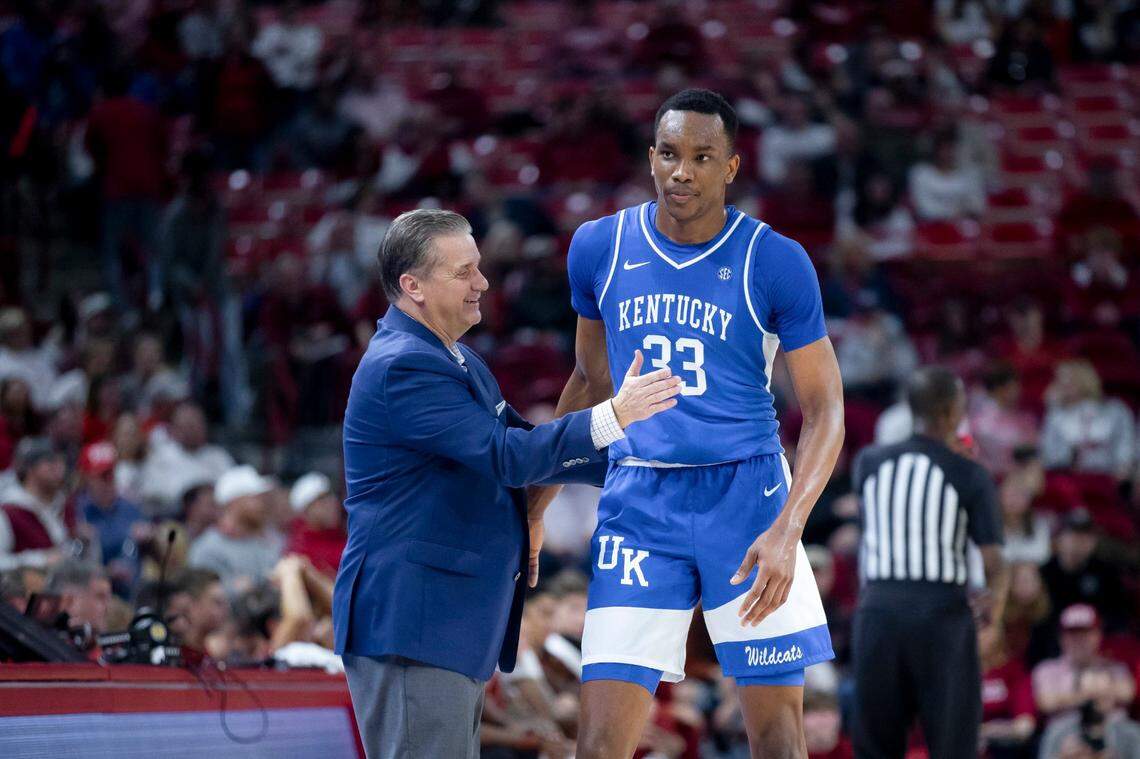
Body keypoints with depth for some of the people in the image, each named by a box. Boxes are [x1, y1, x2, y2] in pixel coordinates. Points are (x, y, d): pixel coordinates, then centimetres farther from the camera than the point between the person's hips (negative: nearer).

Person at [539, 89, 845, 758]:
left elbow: (825, 410, -4)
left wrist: (787, 532, -18)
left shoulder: (776, 263, -5)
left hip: (746, 496, -2)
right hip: (638, 501, 2)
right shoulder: (600, 248, 4)